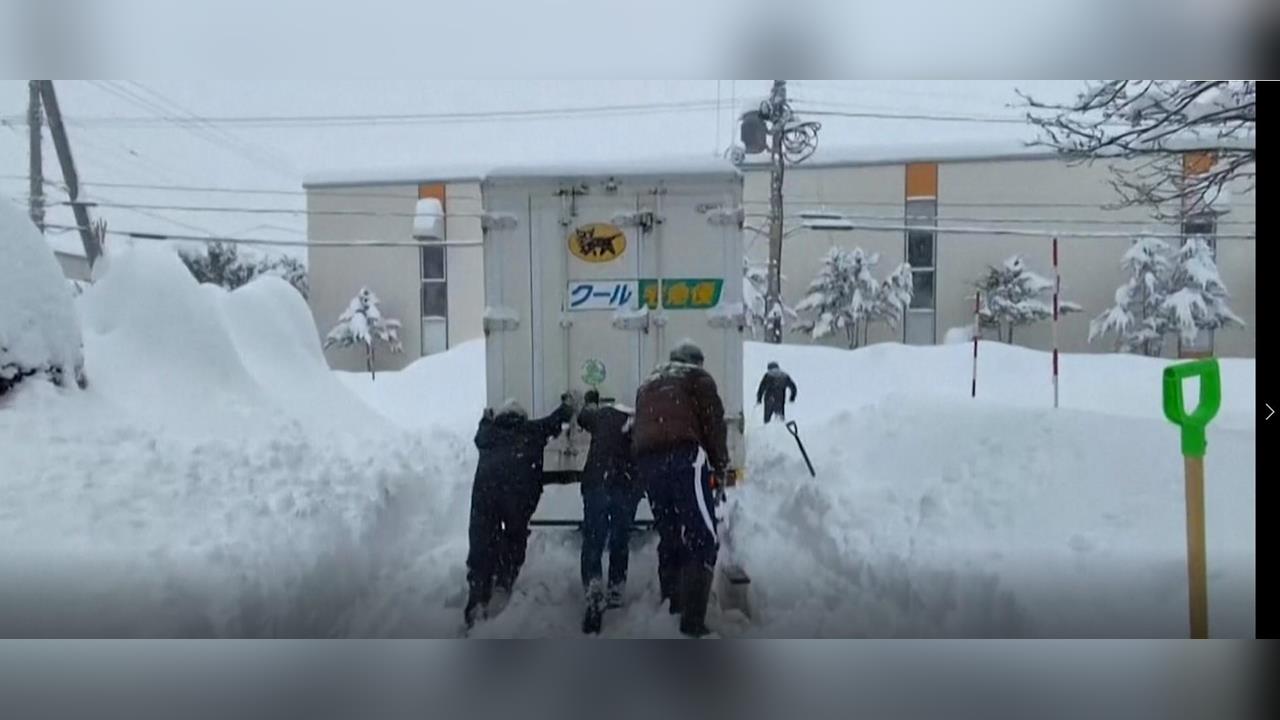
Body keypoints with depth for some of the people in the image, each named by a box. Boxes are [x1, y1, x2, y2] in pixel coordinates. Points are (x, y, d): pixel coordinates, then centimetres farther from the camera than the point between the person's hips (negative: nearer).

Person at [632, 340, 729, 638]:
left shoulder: (647, 384, 33)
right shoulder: (698, 377, 15)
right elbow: (714, 422, 4)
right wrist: (721, 463, 10)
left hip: (646, 460, 6)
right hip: (683, 455, -6)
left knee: (669, 536, 16)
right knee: (702, 538, -8)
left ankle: (671, 607, 18)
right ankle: (692, 619, -17)